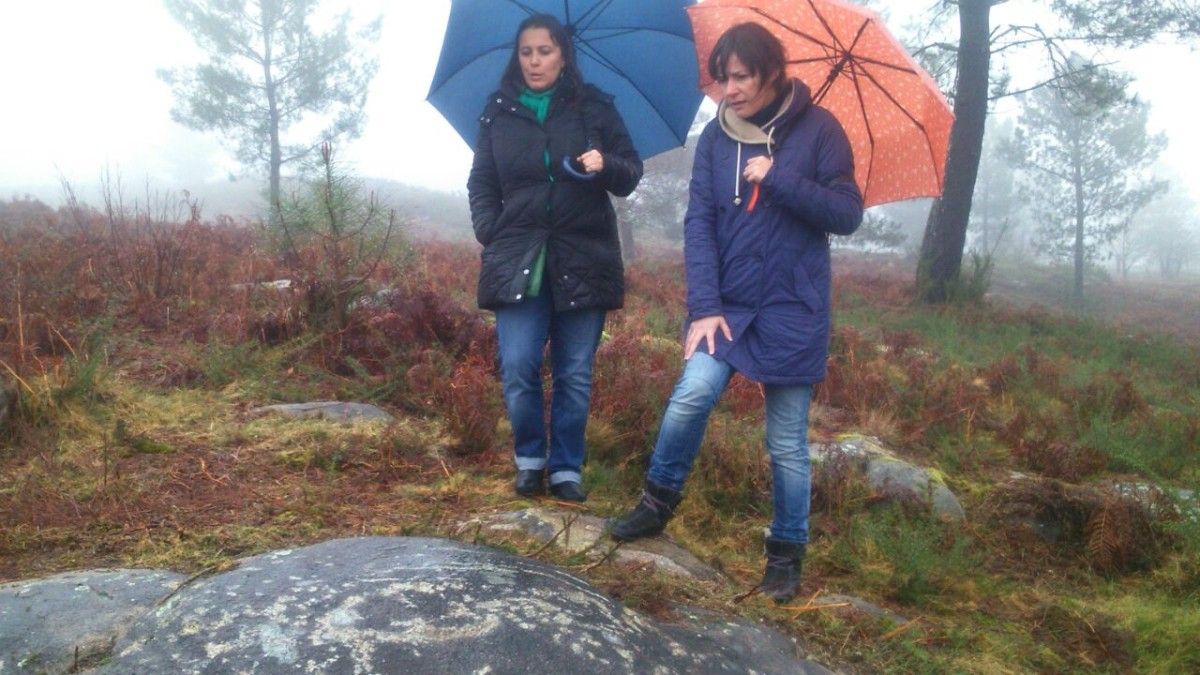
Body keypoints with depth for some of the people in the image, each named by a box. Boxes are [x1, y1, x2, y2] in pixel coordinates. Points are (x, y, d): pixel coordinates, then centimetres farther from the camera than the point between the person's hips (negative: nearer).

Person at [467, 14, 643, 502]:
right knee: (518, 369, -7)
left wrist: (606, 165, -16)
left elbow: (631, 174, 6)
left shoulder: (595, 107, 5)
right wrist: (490, 234, -3)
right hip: (518, 260, 1)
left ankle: (567, 469, 19)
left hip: (582, 258, 0)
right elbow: (481, 184, 12)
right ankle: (530, 460, 15)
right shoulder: (497, 111, 10)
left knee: (575, 375, 5)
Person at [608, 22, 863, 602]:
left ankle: (787, 552, 22)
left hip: (793, 311, -2)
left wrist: (780, 179, -19)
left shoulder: (817, 129, -3)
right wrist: (703, 306, -11)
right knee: (693, 391, -20)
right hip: (726, 304, 2)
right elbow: (699, 223, -2)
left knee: (787, 441, 4)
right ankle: (658, 501, 4)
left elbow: (848, 215, -7)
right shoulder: (716, 136, 4)